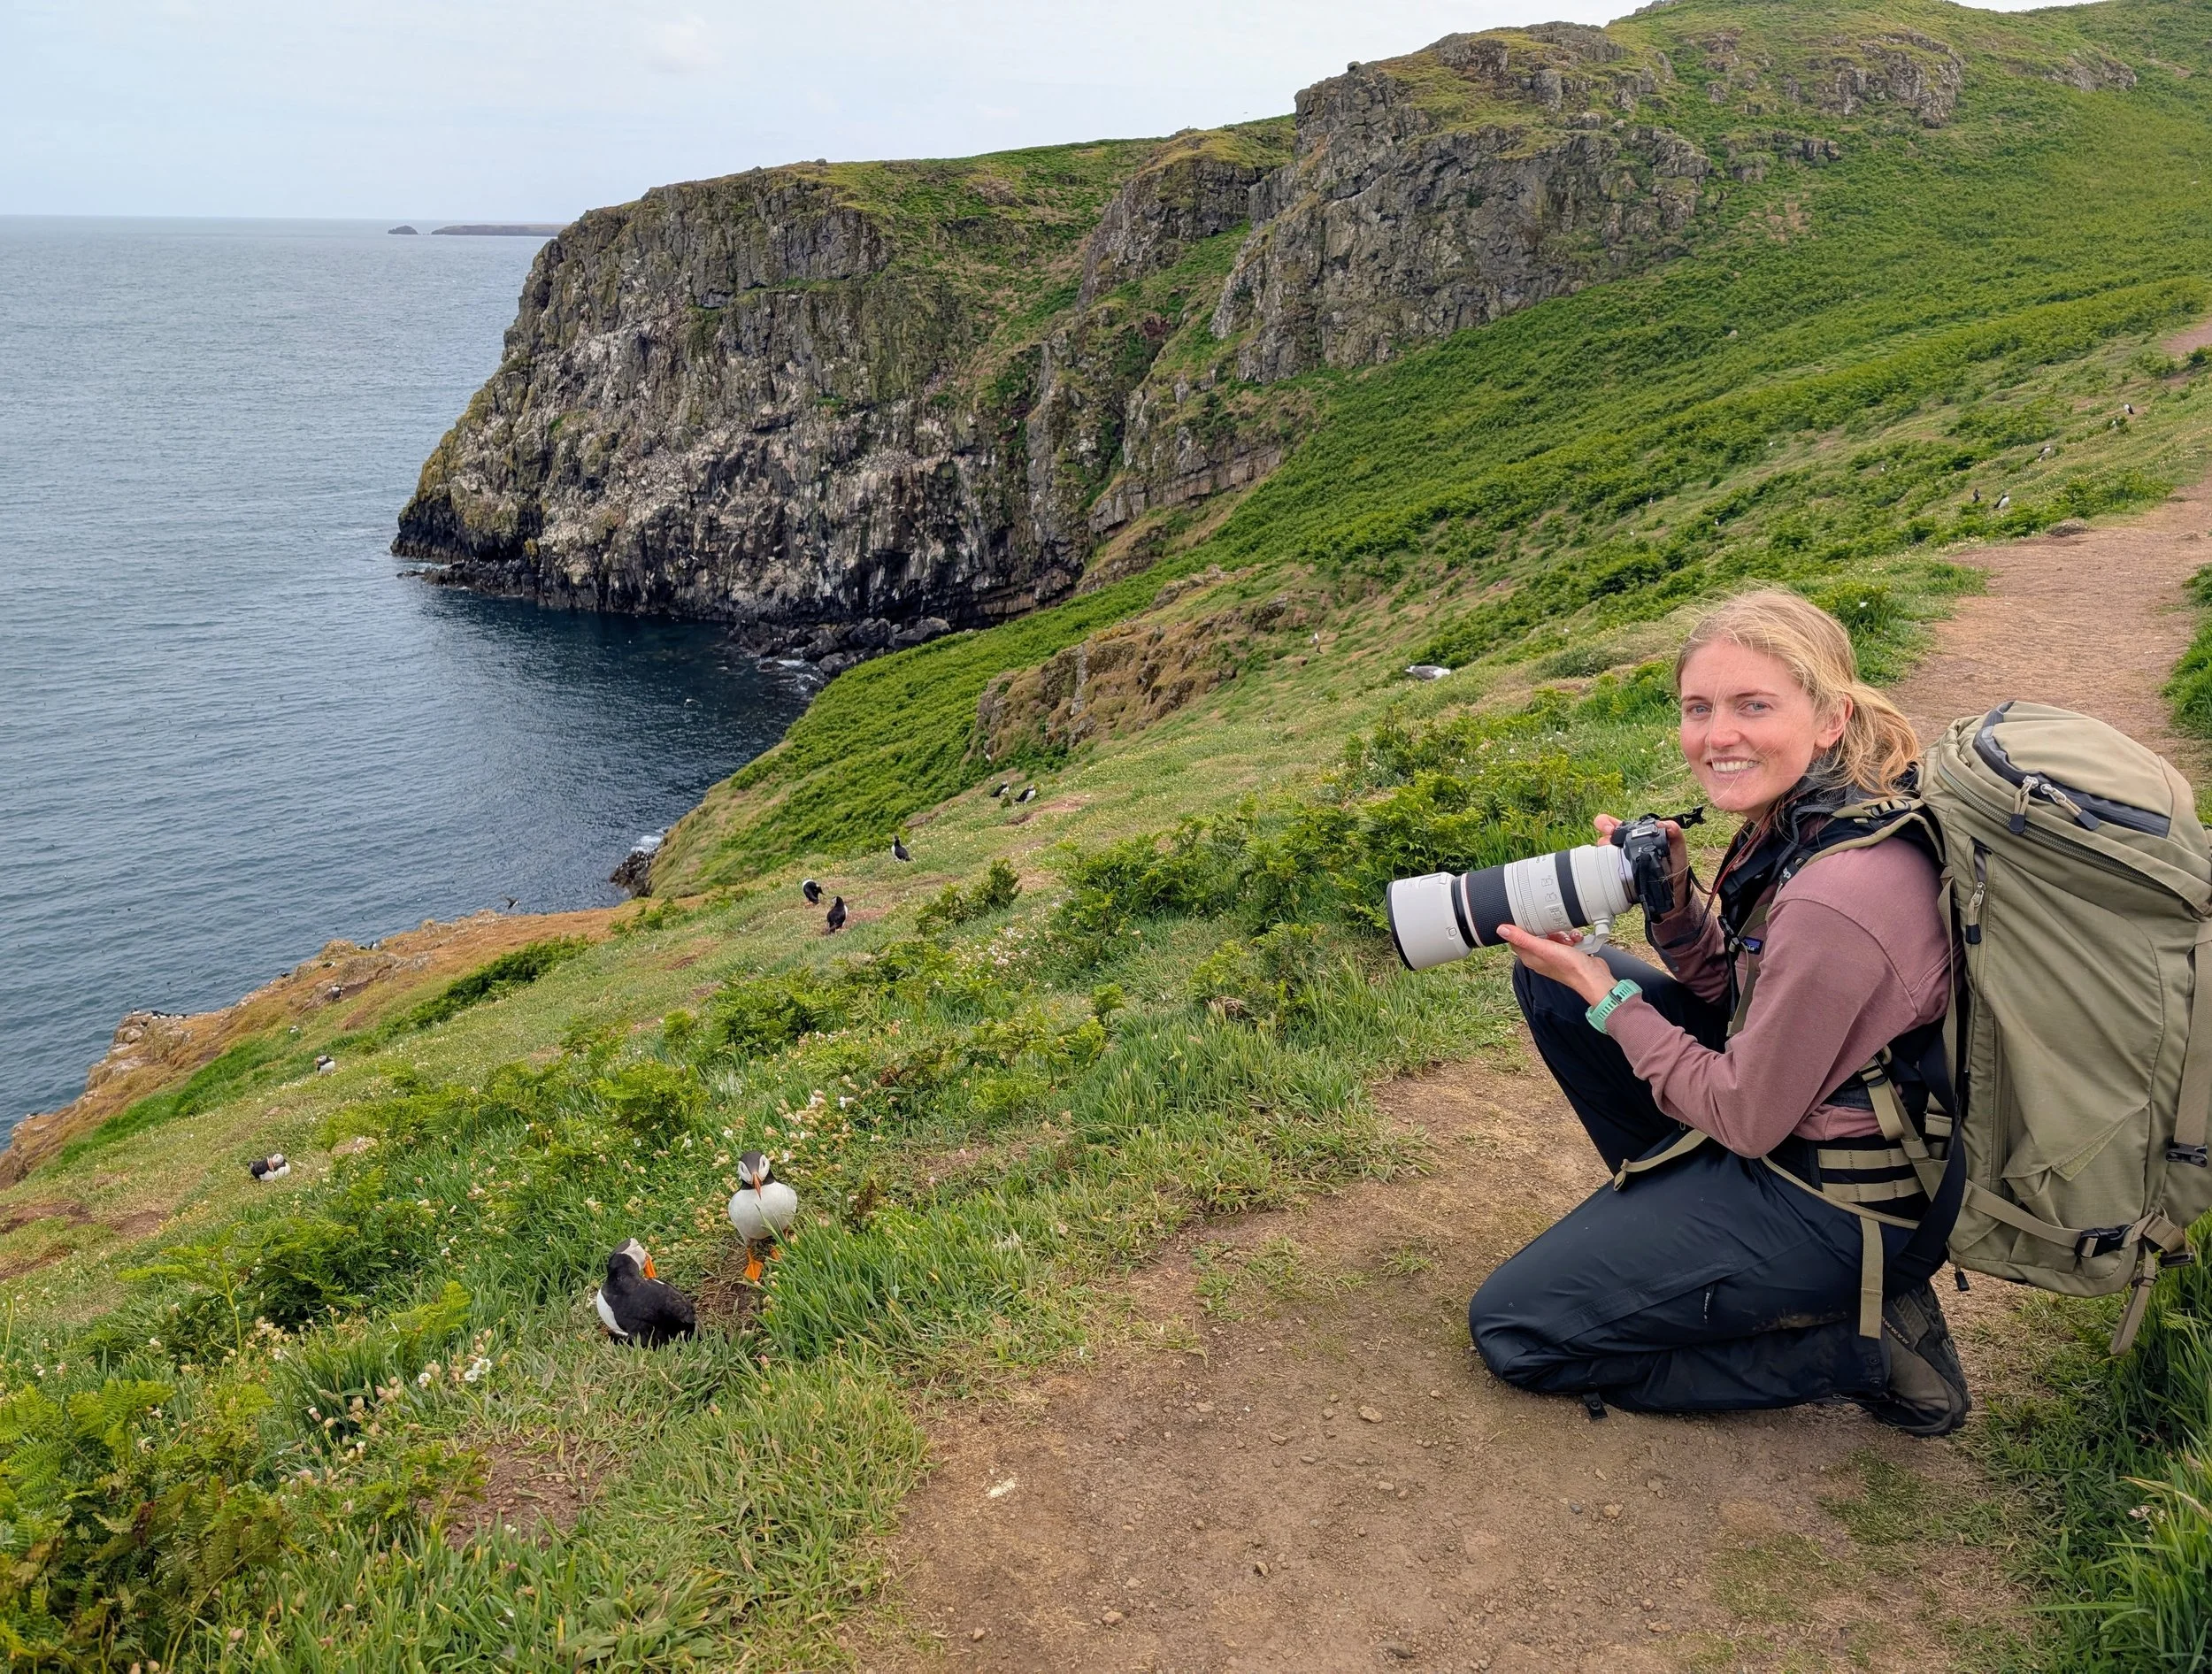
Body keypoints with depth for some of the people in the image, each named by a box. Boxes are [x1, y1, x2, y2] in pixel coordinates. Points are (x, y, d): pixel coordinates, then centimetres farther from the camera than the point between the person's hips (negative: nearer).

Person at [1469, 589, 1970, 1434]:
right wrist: (1674, 904, -9)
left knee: (1511, 1330, 0)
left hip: (1833, 1204, -9)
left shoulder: (1837, 895, -32)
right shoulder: (1803, 816, -3)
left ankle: (1864, 1347, -1)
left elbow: (1747, 1118, -21)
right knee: (1548, 977, 9)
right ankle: (1670, 1209, 15)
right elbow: (1739, 993, 8)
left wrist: (1606, 995, -12)